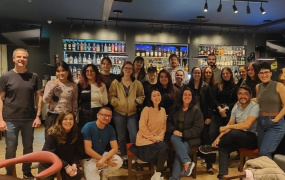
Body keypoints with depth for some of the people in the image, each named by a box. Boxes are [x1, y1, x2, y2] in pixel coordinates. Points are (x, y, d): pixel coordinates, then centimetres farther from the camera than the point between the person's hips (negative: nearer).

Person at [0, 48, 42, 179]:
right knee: (11, 149, 7)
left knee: (28, 147, 13)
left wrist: (38, 116, -2)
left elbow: (38, 96, 5)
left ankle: (27, 173, 31)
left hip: (29, 119, 2)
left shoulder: (34, 77, 3)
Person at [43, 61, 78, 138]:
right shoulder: (51, 83, 0)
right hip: (52, 117, 0)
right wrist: (53, 86, -13)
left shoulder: (73, 86, 2)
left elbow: (75, 104, 6)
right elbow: (45, 100, -6)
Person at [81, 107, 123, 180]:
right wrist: (106, 160, -21)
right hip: (89, 158, -3)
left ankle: (104, 174, 8)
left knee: (119, 161, -21)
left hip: (103, 155, 4)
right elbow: (87, 150, -23)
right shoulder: (88, 127, -20)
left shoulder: (110, 129, -6)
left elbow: (115, 148, -9)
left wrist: (103, 159, -28)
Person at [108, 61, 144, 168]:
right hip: (119, 113, 0)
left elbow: (141, 96, 10)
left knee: (134, 136, -4)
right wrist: (117, 102, -16)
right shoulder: (116, 82, 2)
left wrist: (137, 101, -9)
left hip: (132, 113, 1)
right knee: (121, 137, 8)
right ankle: (124, 158, 21)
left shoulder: (137, 83, 6)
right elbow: (111, 96, 0)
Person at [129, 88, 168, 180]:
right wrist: (153, 138, -14)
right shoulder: (146, 109, -9)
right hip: (145, 139, -5)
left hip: (157, 139, 5)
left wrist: (160, 137, -4)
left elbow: (164, 127, 13)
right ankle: (159, 171, -5)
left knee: (164, 148, -26)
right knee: (162, 148, -28)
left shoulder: (163, 110, 9)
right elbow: (142, 127, -14)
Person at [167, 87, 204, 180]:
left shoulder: (196, 110, -1)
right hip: (177, 136, 4)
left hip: (191, 138, -3)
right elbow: (169, 122, 11)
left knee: (179, 151, -29)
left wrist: (183, 134, -19)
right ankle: (187, 161, -37)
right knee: (174, 138, -33)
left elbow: (198, 128, -9)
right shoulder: (175, 109, 11)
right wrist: (173, 131, -12)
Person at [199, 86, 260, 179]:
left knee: (233, 132, -33)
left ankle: (212, 148, -10)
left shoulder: (254, 107, -14)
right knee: (223, 148, -17)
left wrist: (227, 127, -20)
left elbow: (246, 125, -27)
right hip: (239, 138, 7)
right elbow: (229, 125, 8)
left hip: (253, 138, -6)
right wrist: (219, 137, -7)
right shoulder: (236, 108, 7)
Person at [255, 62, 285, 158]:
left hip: (276, 124, -5)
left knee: (264, 153, -12)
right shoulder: (258, 87, 6)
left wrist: (275, 119, -14)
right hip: (261, 122, 5)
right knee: (260, 152, 11)